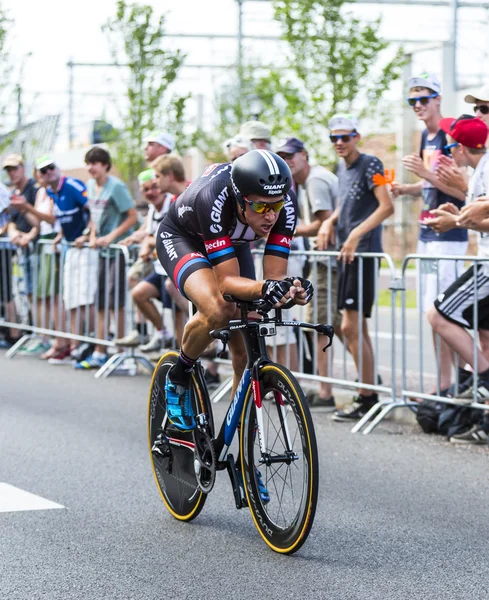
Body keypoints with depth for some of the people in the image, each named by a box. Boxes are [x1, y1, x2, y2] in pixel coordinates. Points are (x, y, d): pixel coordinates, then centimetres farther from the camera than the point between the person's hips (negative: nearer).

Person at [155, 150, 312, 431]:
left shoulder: (284, 205, -30)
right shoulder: (214, 199, -43)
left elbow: (275, 274, -27)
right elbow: (226, 281, -42)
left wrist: (293, 287, -50)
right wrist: (263, 288, -62)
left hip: (230, 243, 5)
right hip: (180, 237, -5)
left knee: (245, 351, -3)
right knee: (218, 311, -35)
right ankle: (178, 377, -7)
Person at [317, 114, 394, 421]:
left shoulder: (370, 164, -9)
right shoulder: (343, 170, 16)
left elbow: (387, 206, -19)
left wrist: (356, 234, -24)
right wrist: (329, 222, 11)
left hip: (363, 252, -9)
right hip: (347, 254, 9)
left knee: (350, 327, -11)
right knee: (358, 327, 11)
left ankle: (367, 398, -5)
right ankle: (369, 393, 17)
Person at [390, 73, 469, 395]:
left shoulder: (450, 136, -14)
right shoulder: (426, 137, 14)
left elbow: (463, 190, -18)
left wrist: (427, 174, -24)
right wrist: (406, 188, 10)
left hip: (447, 237, -9)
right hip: (428, 233, 9)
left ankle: (444, 386, -6)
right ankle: (462, 369, 19)